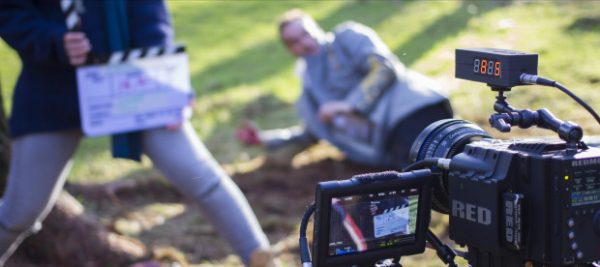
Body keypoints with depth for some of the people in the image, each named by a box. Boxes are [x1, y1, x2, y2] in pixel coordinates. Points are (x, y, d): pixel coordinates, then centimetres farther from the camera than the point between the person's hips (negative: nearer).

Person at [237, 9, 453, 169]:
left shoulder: (346, 36, 12)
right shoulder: (311, 94, 33)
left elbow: (385, 68, -1)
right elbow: (310, 134, 45)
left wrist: (350, 105, -11)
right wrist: (263, 138, 35)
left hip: (410, 109, -7)